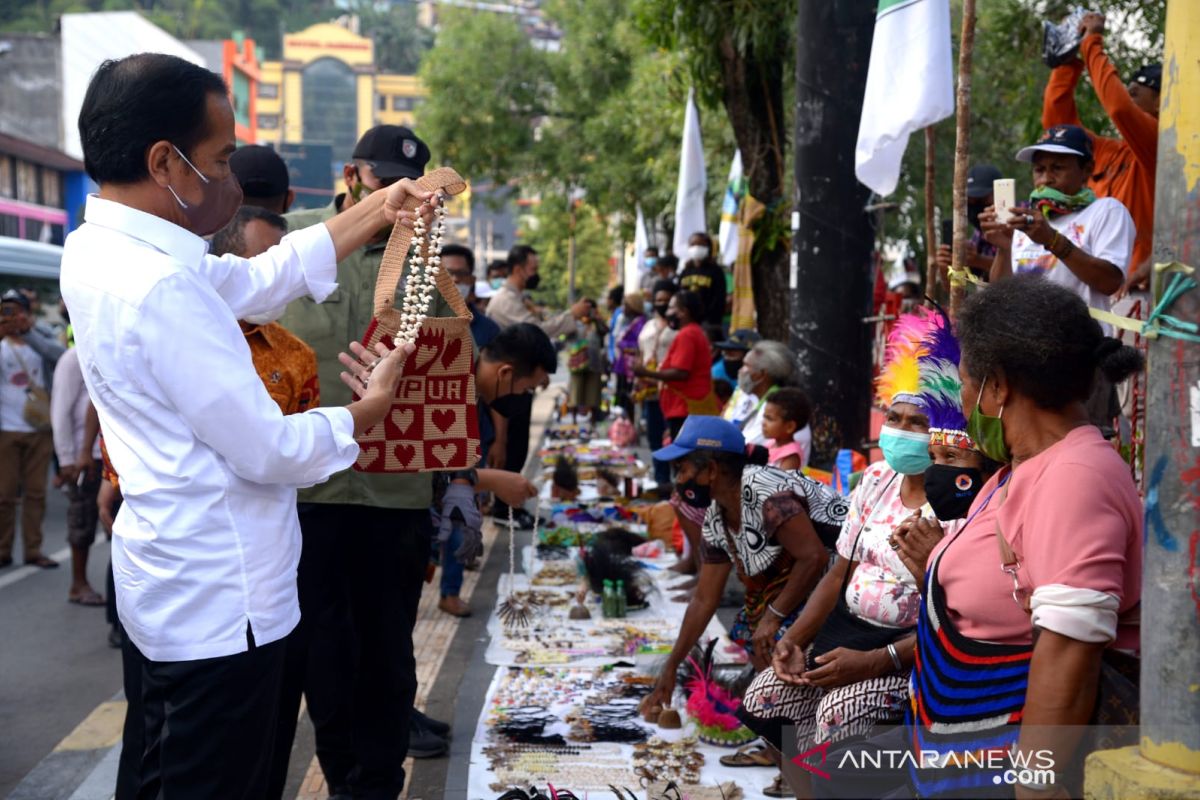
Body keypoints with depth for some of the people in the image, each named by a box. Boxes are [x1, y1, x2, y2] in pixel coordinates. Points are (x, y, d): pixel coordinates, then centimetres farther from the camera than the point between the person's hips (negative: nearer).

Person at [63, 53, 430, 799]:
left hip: (179, 586, 10)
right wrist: (367, 411, -4)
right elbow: (271, 451, -22)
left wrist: (376, 212, 14)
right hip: (220, 603, -10)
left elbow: (260, 278, 13)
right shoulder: (160, 288, -25)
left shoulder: (103, 251, 4)